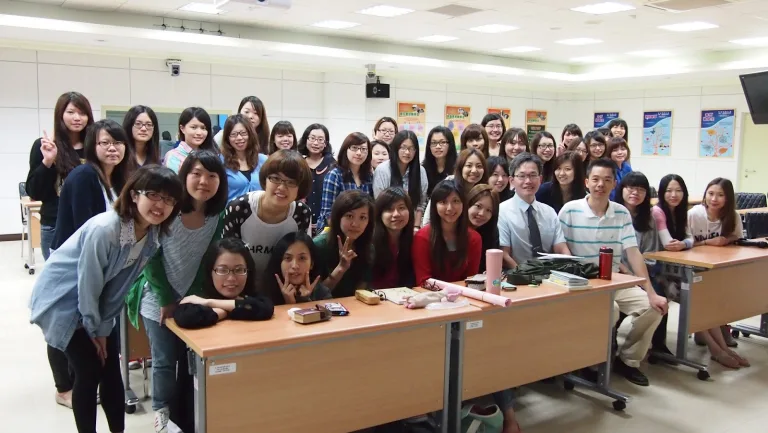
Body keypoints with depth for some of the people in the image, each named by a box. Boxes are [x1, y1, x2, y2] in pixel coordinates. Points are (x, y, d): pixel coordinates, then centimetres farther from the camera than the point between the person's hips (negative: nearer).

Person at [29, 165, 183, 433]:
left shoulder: (154, 232, -11)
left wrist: (104, 327, -3)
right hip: (63, 301, -6)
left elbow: (121, 284, -4)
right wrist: (94, 328, -11)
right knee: (89, 373, -3)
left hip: (97, 304, 6)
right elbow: (88, 283, -23)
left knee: (111, 371, 7)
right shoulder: (104, 229, -33)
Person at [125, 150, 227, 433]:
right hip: (159, 300, -2)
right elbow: (151, 258, -12)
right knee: (164, 360, 5)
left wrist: (192, 297, -8)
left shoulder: (218, 216, -8)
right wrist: (167, 300, -12)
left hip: (194, 299, 3)